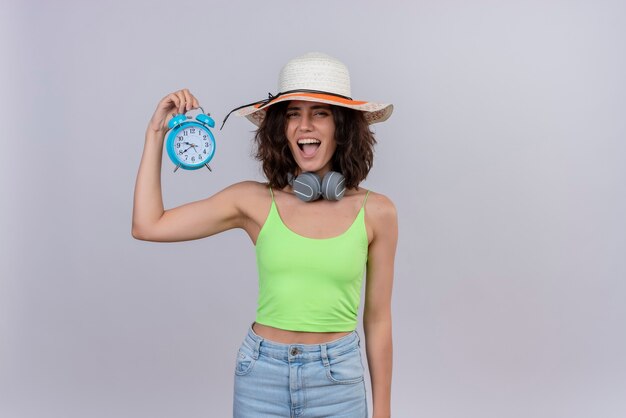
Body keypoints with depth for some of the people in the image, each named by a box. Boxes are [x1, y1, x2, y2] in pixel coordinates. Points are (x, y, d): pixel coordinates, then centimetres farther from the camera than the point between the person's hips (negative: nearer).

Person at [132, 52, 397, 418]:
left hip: (338, 380, 0)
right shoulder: (254, 201, -5)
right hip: (262, 375, 1)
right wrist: (157, 132, -5)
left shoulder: (376, 212, -5)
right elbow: (148, 226, -6)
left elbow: (377, 319, 1)